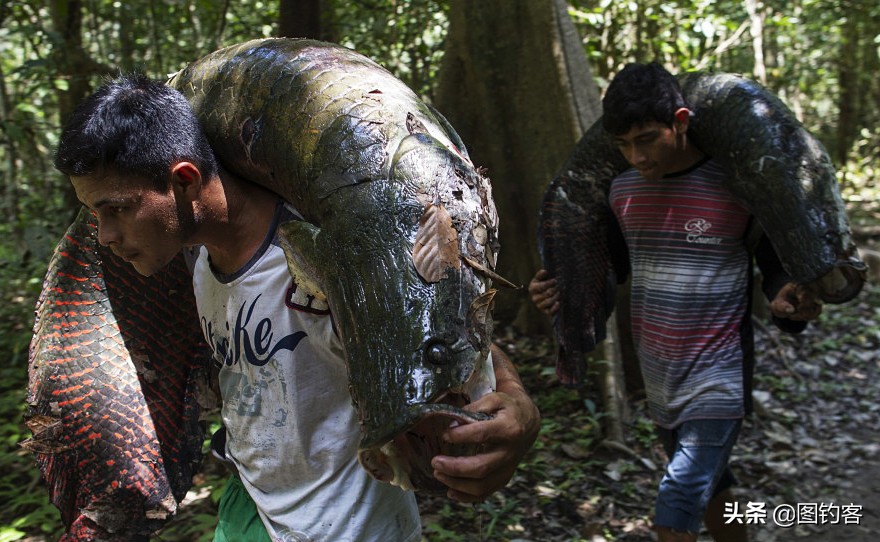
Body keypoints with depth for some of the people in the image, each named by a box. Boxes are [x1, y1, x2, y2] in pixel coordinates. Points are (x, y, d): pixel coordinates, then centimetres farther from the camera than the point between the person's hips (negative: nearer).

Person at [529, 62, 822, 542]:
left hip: (716, 383, -6)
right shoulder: (623, 189, 1)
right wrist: (563, 291, -2)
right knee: (709, 492, 23)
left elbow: (776, 267, -2)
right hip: (659, 382, 6)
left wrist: (788, 300, -25)